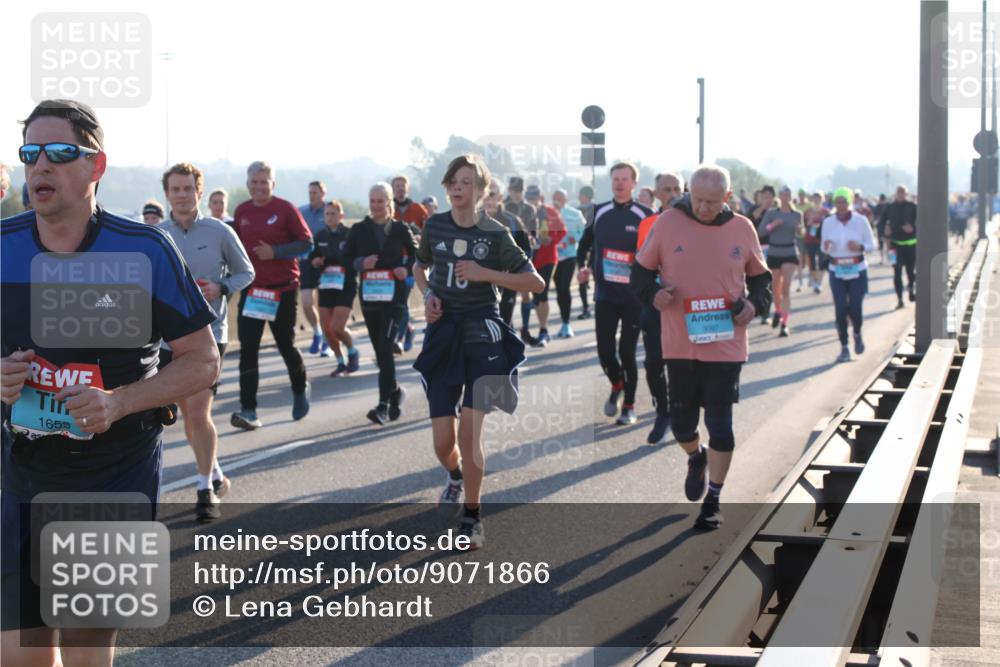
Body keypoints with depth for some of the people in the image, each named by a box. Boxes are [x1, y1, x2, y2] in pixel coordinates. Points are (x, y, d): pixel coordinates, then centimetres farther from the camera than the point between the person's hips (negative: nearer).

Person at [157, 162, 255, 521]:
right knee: (188, 415, 13)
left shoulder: (220, 232, -4)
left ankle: (206, 488, -1)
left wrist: (221, 288, -12)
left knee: (199, 413, -15)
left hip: (208, 333, -3)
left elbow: (245, 272, 6)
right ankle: (215, 476, 33)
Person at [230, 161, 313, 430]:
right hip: (251, 289, 3)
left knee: (286, 345, 8)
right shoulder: (241, 212, 5)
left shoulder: (285, 209, -8)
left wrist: (275, 251, -19)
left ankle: (300, 389, 37)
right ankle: (248, 410, -8)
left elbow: (306, 242, -8)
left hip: (283, 288, -3)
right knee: (248, 349, -7)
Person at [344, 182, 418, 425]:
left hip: (394, 295, -3)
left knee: (385, 347, -15)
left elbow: (417, 255, 12)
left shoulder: (400, 229, 1)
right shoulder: (359, 230, 5)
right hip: (369, 295, 3)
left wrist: (407, 270, -7)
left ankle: (384, 405, -18)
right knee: (379, 350, 10)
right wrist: (361, 263, -12)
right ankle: (395, 391, 33)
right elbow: (346, 258, 7)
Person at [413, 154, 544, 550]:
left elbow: (535, 283, -5)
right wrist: (427, 295, 2)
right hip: (443, 331, 3)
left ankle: (472, 517, 3)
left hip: (481, 331, -3)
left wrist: (485, 273, -15)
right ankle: (456, 476, 38)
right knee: (443, 441, 1)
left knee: (469, 431, -14)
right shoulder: (435, 226, 3)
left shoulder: (495, 234, -5)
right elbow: (421, 267, 23)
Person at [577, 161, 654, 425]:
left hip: (634, 296, -3)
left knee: (627, 351, 1)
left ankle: (629, 405, 15)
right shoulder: (599, 212, 5)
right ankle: (617, 385, 32)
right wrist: (582, 266, 3)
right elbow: (585, 243, 18)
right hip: (604, 294, 3)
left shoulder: (645, 215, -6)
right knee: (604, 349, 2)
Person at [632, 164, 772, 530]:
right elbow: (641, 271, 5)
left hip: (726, 344, -1)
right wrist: (652, 294, -15)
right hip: (680, 345, 1)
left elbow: (760, 277, 13)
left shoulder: (742, 229, 0)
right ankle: (696, 459, 45)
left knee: (720, 423, 1)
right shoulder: (668, 223, -3)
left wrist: (754, 303, -7)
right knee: (681, 422, 10)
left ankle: (713, 499, 15)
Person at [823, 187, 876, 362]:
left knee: (855, 309, -6)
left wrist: (860, 247, -19)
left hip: (857, 270, -1)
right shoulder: (828, 222, 2)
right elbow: (824, 248, 9)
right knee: (840, 309, -5)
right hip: (837, 271, 1)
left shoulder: (861, 220, -3)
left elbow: (871, 245, 2)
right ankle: (844, 348, 5)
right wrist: (826, 247, -15)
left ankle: (857, 334, 26)